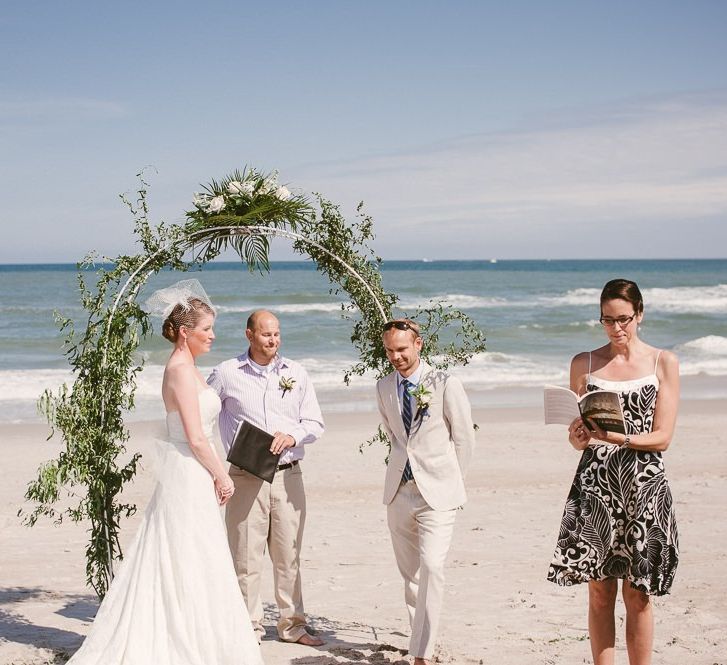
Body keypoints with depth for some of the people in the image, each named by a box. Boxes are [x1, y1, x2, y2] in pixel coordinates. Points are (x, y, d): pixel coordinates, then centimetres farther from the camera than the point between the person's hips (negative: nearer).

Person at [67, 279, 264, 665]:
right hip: (189, 476, -10)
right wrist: (221, 476, -10)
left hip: (186, 474, 10)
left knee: (170, 564, 13)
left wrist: (214, 474, 17)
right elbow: (195, 437, -19)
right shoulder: (182, 370, -17)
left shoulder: (182, 367, 13)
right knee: (190, 566, -3)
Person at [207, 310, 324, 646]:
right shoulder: (226, 374, 1)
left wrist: (292, 436, -13)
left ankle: (292, 624, 19)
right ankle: (249, 627, 9)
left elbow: (315, 423, 8)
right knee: (246, 555, -2)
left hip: (288, 475, 2)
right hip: (245, 476, -2)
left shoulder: (295, 373, 7)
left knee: (289, 555, 8)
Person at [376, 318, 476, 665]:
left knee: (431, 568, -16)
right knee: (409, 573, 11)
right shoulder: (383, 388, 7)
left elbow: (464, 438, 0)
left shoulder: (446, 385, -7)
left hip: (437, 493, -5)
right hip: (399, 491, 5)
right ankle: (420, 636, 25)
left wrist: (448, 479, 4)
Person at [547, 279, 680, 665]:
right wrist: (578, 438, -13)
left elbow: (662, 436, -3)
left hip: (644, 487, -1)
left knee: (637, 594, 3)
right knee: (600, 590, 3)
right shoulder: (584, 364, 8)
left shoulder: (663, 363, 2)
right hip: (596, 484, 1)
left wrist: (616, 437, -19)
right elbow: (578, 438, 10)